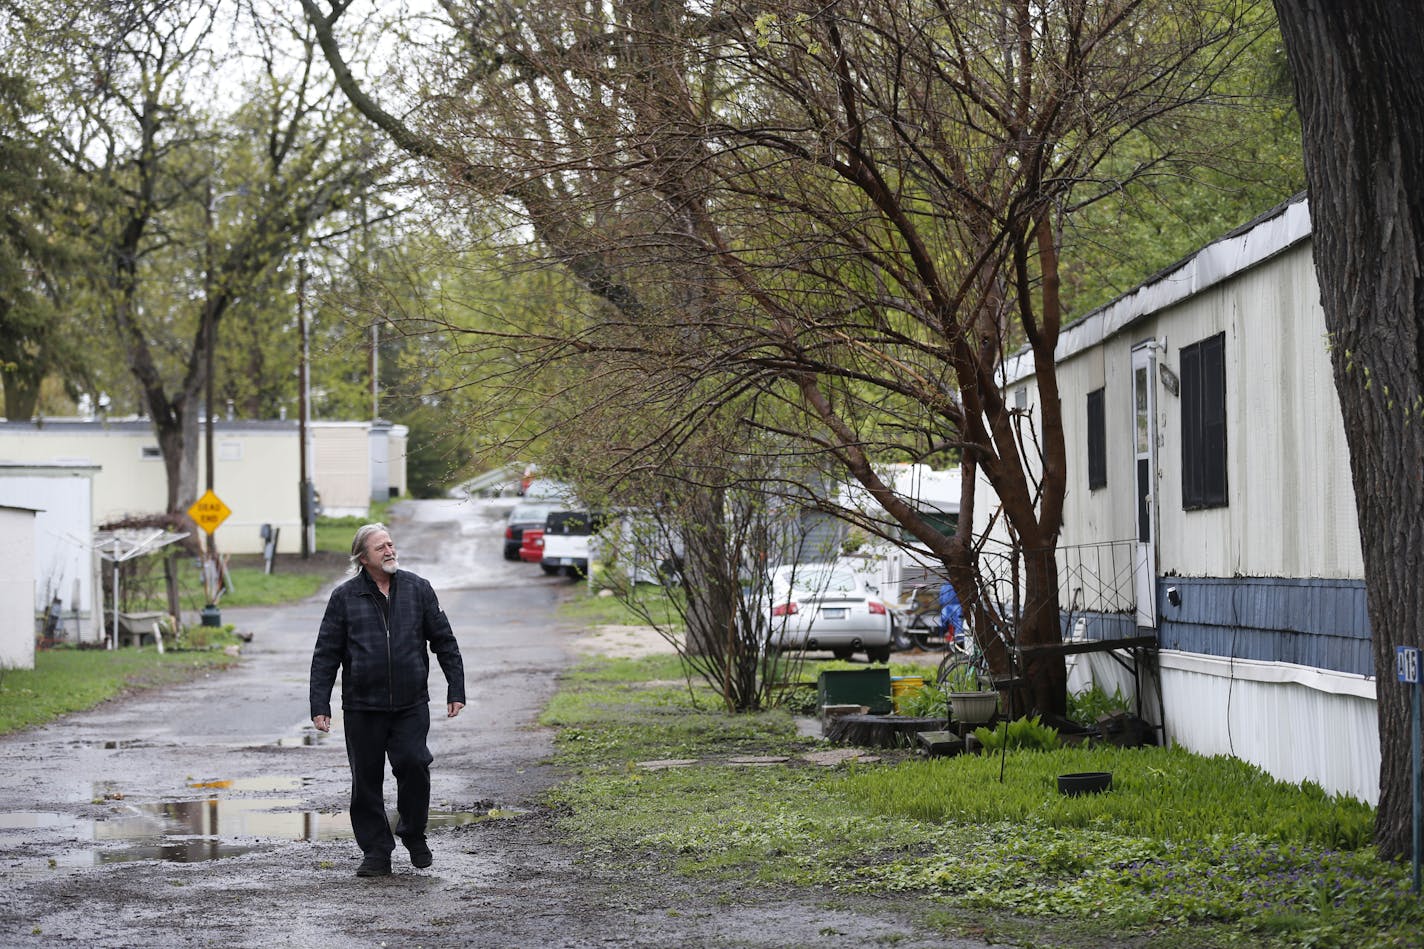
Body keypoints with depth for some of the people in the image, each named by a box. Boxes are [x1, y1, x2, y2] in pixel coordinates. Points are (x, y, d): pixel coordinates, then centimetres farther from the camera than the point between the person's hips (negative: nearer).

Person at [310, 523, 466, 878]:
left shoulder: (417, 589, 7)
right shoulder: (345, 597, 3)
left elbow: (444, 641, 11)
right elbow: (326, 655, 4)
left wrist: (456, 690, 5)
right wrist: (320, 705, -2)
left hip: (411, 704, 0)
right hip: (362, 706, 0)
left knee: (414, 764, -13)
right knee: (367, 780, 2)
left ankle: (414, 834, 11)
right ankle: (376, 853, 12)